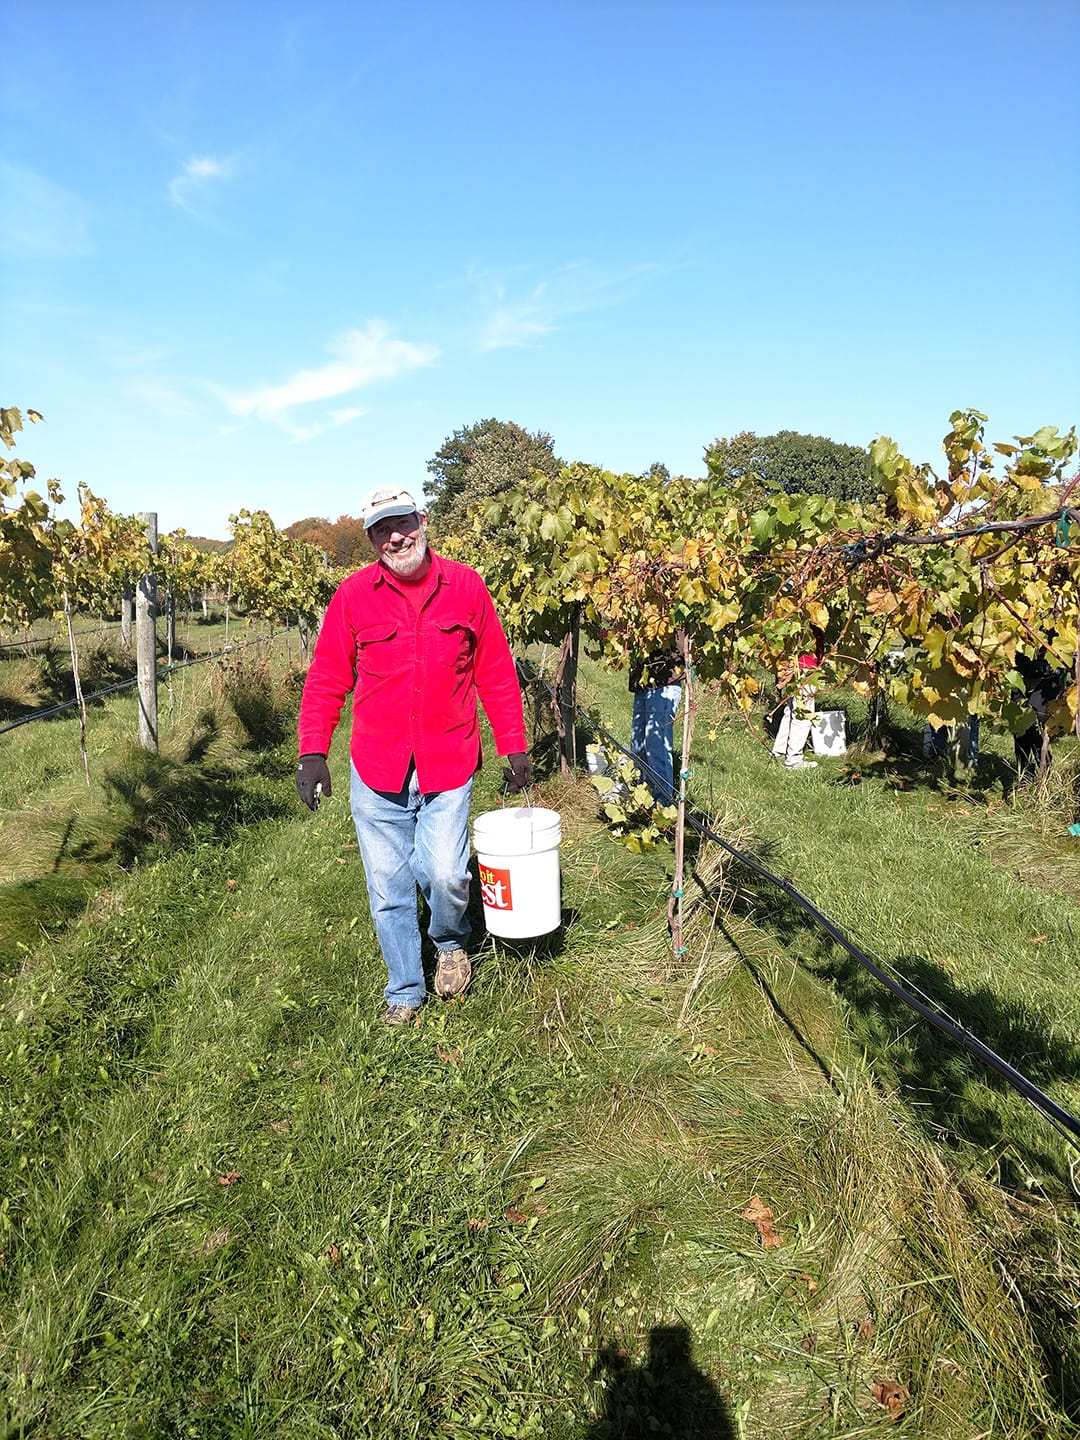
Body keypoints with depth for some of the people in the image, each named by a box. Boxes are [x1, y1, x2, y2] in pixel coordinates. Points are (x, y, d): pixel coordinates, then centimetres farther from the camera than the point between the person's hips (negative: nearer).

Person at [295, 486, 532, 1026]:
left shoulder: (466, 587, 0)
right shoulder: (353, 595, -1)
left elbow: (496, 674, 5)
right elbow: (325, 680, 3)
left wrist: (515, 748, 4)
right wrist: (312, 752, -5)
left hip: (447, 766, -1)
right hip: (376, 770, 1)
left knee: (445, 876, -9)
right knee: (388, 890, 9)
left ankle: (451, 942, 27)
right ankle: (405, 992, 31)